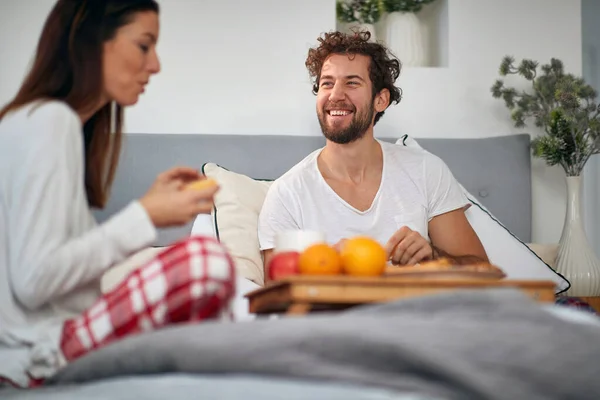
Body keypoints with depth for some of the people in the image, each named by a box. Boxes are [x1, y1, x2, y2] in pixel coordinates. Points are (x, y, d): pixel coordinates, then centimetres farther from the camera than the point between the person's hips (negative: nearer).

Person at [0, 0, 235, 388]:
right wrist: (145, 217, -14)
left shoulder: (54, 121, 17)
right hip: (38, 354, -11)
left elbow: (70, 258, 11)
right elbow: (34, 281, -20)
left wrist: (150, 203, 10)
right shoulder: (49, 121, -12)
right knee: (205, 259, -27)